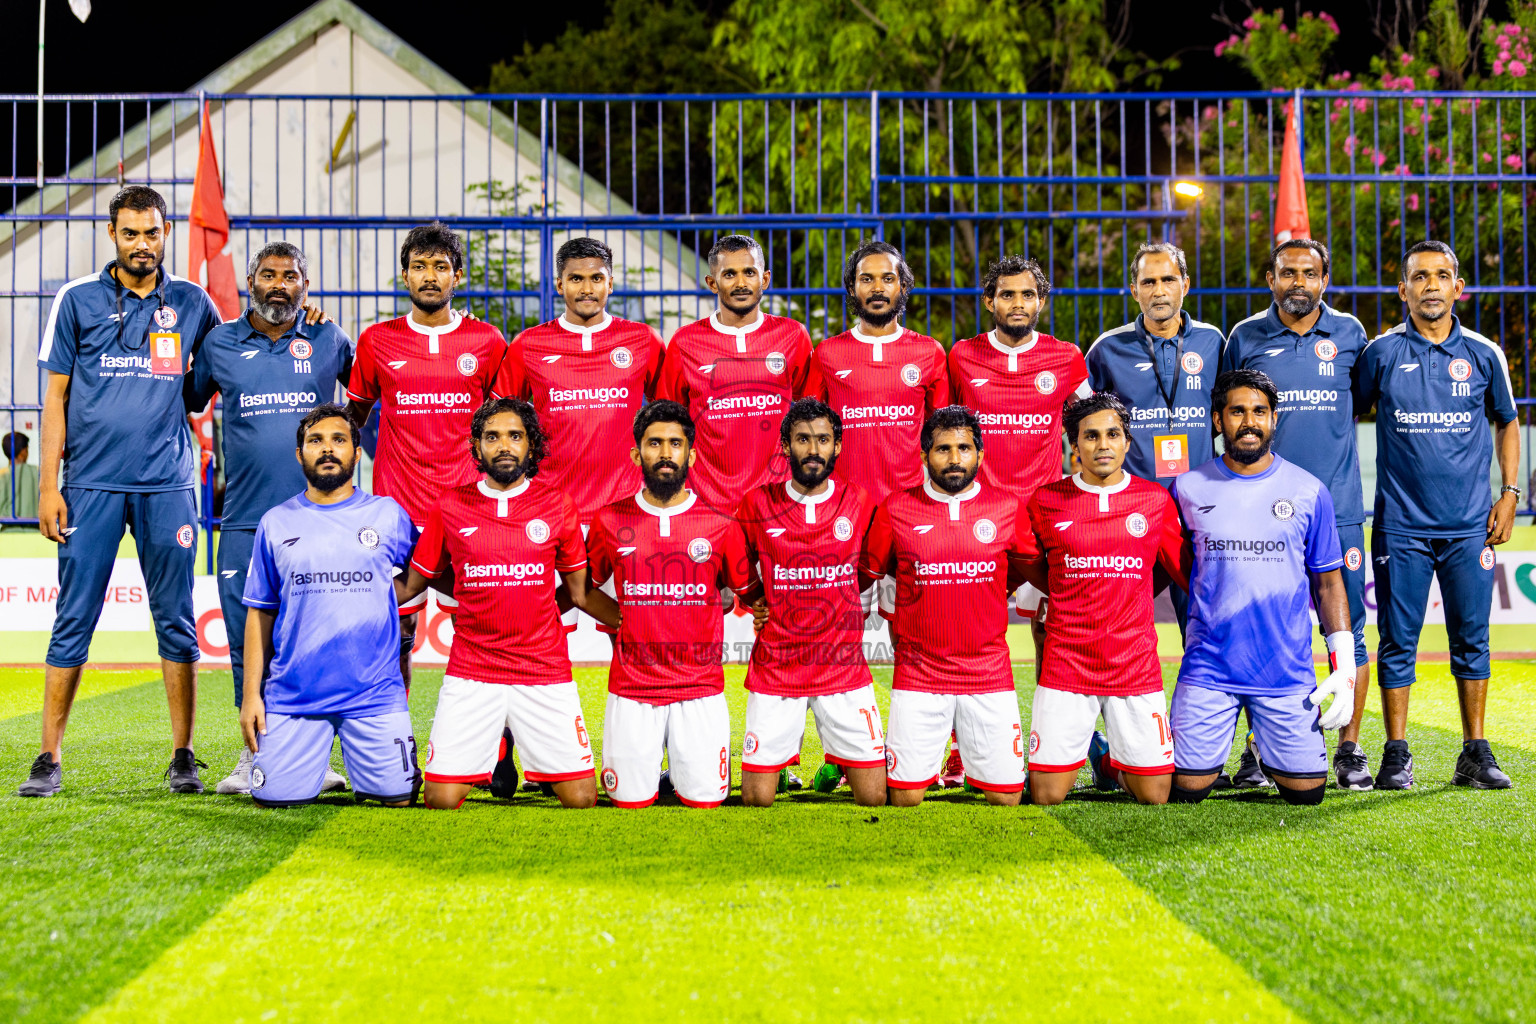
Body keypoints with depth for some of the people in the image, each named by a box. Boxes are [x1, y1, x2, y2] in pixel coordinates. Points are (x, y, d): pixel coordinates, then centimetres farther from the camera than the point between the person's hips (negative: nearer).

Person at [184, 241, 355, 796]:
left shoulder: (329, 341, 7)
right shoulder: (219, 343, 7)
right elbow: (185, 405, 22)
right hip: (245, 520, 1)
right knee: (247, 640, 2)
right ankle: (254, 754, 14)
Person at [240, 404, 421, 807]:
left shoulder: (389, 515, 5)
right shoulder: (275, 524, 8)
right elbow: (260, 614, 9)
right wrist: (251, 693, 4)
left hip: (375, 694, -1)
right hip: (292, 695, 1)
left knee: (397, 797, -9)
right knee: (273, 797, -7)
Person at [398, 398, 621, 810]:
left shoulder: (557, 506, 4)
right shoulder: (450, 507, 3)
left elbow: (581, 592, 11)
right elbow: (414, 583, 13)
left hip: (546, 674, 0)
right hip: (470, 675, 0)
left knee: (581, 799, -5)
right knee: (441, 799, -6)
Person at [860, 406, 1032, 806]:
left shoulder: (1008, 509, 3)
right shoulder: (896, 509, 0)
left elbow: (1029, 575, 18)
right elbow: (870, 576, 13)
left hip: (990, 674, 1)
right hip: (918, 676, -1)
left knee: (1006, 797, 0)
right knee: (905, 797, -2)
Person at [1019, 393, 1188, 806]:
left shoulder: (1156, 501, 2)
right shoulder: (1046, 502, -1)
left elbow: (1188, 573, 12)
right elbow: (1029, 568, 13)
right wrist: (1084, 601, 10)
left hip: (1136, 666, 1)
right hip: (1065, 664, -1)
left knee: (1155, 794, 0)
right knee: (1046, 796, -2)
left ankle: (1108, 757, 31)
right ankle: (1082, 747, 30)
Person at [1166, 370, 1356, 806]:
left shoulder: (1308, 491, 2)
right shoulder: (1188, 488, 2)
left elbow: (1328, 581, 7)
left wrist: (1344, 666, 1)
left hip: (1288, 669, 0)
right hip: (1208, 668, 0)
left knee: (1306, 791, 1)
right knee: (1186, 790, -3)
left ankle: (1263, 739, 32)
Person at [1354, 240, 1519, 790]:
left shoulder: (1484, 354, 6)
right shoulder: (1381, 353, 2)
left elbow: (1507, 422, 17)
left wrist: (1509, 492, 7)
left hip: (1470, 524, 1)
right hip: (1401, 523, -1)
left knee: (1471, 639, 5)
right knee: (1398, 641, 1)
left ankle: (1476, 754, 13)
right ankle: (1396, 756, 8)